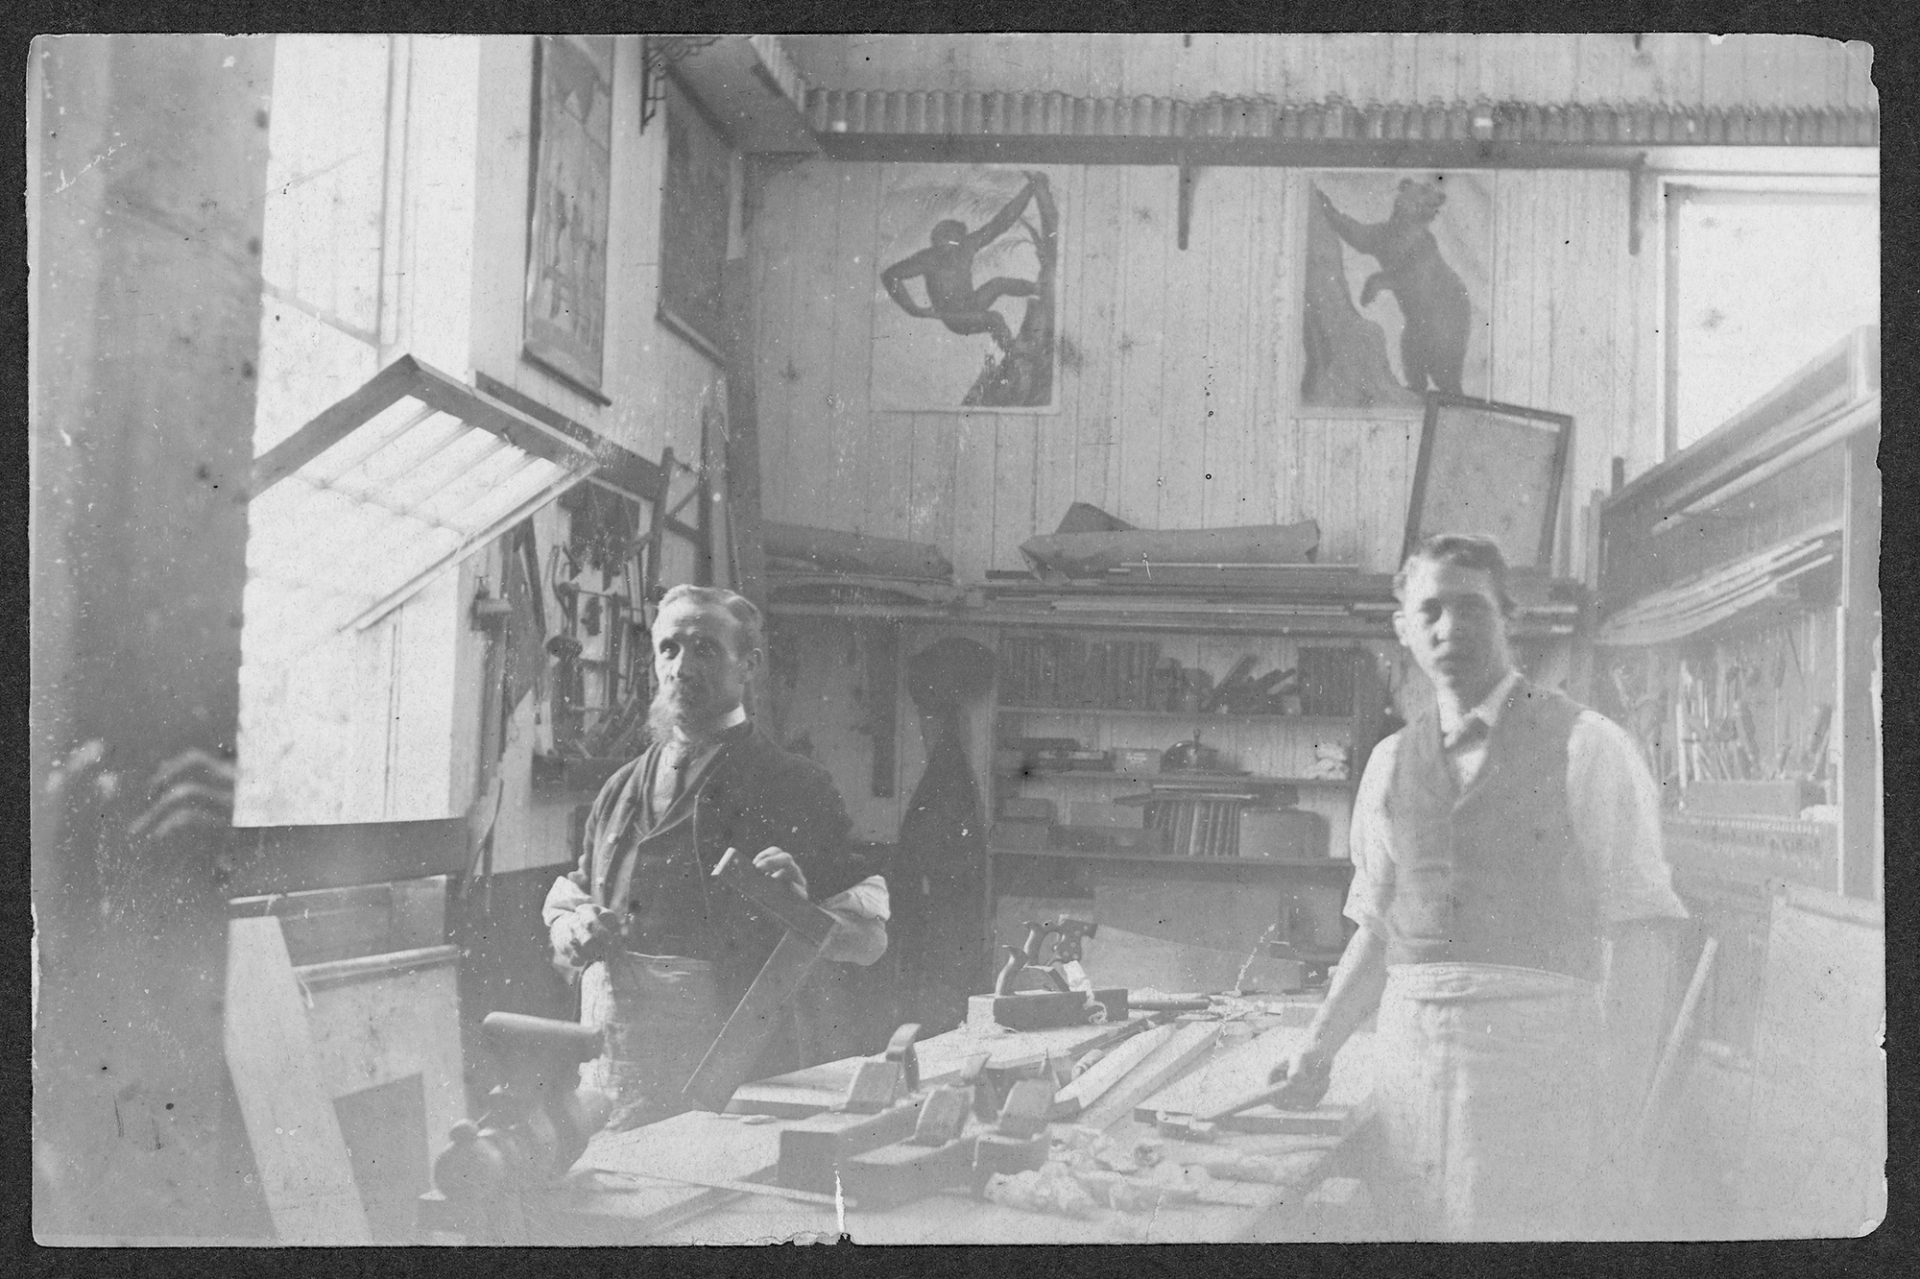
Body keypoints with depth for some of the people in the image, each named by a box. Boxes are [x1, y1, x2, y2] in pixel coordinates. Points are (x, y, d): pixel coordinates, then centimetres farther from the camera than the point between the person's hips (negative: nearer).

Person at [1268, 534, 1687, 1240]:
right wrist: (1318, 1048, 7)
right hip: (1407, 1046, 4)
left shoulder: (1585, 746, -1)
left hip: (1535, 1048, -4)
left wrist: (1617, 1117, -10)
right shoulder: (1390, 763, 13)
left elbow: (1640, 931, -4)